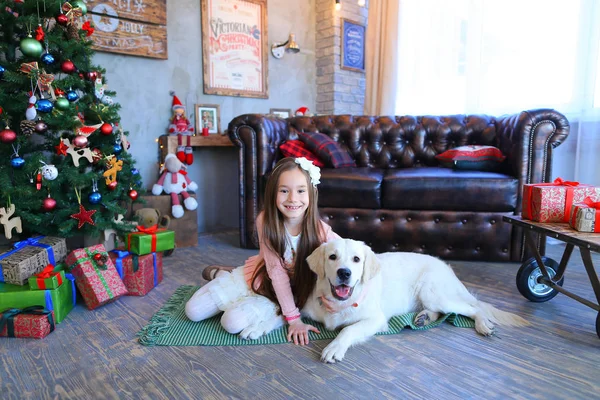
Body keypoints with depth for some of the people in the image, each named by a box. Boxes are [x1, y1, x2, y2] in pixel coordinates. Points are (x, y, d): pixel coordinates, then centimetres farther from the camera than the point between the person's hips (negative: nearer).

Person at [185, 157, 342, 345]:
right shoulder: (265, 221, -23)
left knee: (234, 322, -26)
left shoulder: (320, 231, -24)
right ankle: (222, 275, 28)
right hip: (259, 277, 2)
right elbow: (276, 270, -22)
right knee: (193, 310, 2)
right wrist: (293, 318, -23)